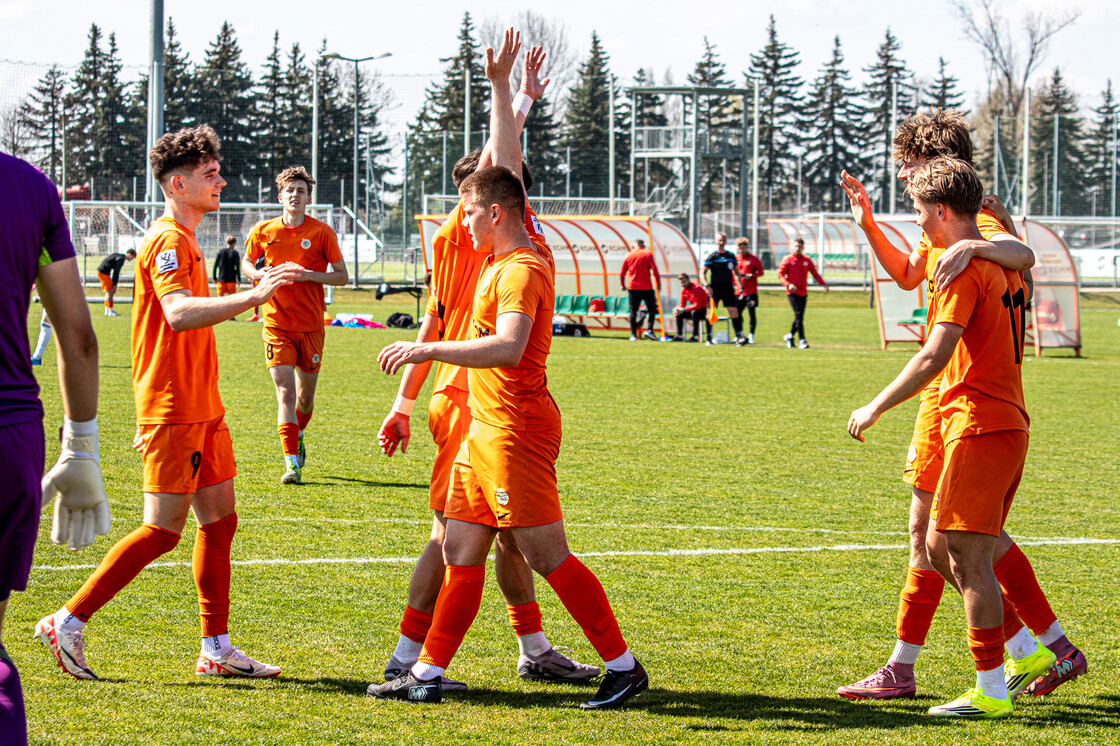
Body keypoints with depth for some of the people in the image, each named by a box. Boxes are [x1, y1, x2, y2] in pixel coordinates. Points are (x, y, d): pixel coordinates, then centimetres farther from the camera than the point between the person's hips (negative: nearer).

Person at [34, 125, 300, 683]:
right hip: (174, 411, -10)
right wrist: (253, 296, -41)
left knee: (219, 520, 8)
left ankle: (216, 650, 10)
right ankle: (67, 622, -1)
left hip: (200, 408, 10)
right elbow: (178, 314, -31)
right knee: (163, 530, -8)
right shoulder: (168, 241, -14)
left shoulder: (183, 241, 18)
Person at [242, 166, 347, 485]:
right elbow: (247, 264, 18)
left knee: (306, 395, 10)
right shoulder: (263, 231, 2)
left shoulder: (322, 232, -3)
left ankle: (298, 434, 42)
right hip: (276, 324, 0)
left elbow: (342, 276, 0)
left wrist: (308, 275, -16)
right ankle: (292, 462, -14)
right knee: (285, 391, -12)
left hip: (311, 326, 0)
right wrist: (260, 275, -5)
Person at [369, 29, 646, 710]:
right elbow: (509, 166, 19)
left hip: (516, 431, -10)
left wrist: (430, 348, -28)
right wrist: (500, 87, 17)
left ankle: (623, 665, -2)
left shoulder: (521, 268, -16)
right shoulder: (514, 251, 10)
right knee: (461, 552, 10)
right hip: (486, 429, 10)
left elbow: (509, 347, -31)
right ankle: (428, 673, 13)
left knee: (549, 557, -7)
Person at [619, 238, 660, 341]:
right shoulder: (647, 254, -1)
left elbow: (622, 274, 9)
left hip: (633, 287, 3)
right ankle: (649, 330, -9)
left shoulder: (628, 256, 8)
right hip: (646, 287, -3)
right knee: (652, 308, 8)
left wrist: (623, 285, 24)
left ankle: (633, 335, 0)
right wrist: (658, 284, -3)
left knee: (633, 311, 6)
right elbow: (654, 270, -9)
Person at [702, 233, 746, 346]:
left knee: (733, 311, -8)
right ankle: (709, 337, 12)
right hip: (715, 288, -2)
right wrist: (706, 285, -14)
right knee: (711, 312, 1)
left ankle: (739, 336, -13)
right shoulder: (712, 257, 0)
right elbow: (703, 273, 0)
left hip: (728, 288, 2)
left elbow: (736, 273, 18)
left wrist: (740, 286, 7)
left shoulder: (731, 256, 10)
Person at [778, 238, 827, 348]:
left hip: (803, 293, 5)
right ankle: (802, 340, -17)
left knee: (800, 317, 9)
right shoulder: (787, 259, 1)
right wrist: (788, 284, -19)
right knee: (798, 315, -15)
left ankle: (790, 336, 31)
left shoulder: (807, 260, 11)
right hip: (792, 293, -5)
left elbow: (815, 274, 11)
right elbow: (780, 275, -2)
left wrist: (823, 284, -5)